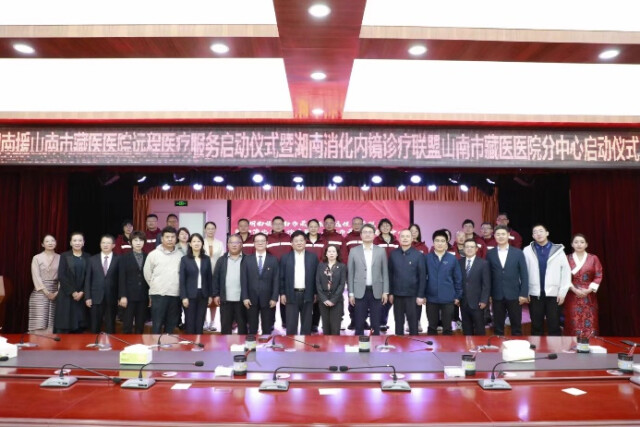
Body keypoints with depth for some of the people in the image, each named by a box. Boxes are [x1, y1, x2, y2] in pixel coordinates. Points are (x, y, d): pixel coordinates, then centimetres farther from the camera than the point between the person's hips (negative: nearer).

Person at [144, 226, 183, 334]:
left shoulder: (180, 255, 4)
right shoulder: (153, 254, -1)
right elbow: (147, 273, 6)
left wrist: (177, 286, 8)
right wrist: (156, 286, 10)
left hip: (175, 294, 2)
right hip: (158, 294, -2)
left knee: (171, 324, 10)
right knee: (157, 324, 1)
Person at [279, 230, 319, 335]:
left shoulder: (313, 257, 4)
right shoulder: (285, 258, 3)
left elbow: (316, 276, 5)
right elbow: (282, 277, 4)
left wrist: (315, 293, 2)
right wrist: (282, 293, -1)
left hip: (307, 295, 1)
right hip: (291, 295, -1)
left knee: (306, 324, 8)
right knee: (291, 324, 1)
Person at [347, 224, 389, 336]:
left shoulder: (381, 251, 5)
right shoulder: (354, 251, 3)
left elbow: (385, 272, 6)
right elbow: (350, 273, 3)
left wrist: (385, 292, 0)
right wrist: (351, 293, -1)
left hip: (376, 292, 1)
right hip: (360, 292, -1)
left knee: (375, 324, 6)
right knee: (359, 324, 4)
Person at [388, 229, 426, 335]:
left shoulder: (418, 255, -5)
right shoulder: (393, 254, 2)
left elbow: (422, 276, -6)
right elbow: (390, 274, 5)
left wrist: (421, 295, -9)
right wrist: (390, 292, 3)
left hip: (412, 295, -2)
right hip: (397, 294, 2)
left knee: (413, 323, 6)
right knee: (398, 322, 12)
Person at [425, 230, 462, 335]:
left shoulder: (452, 258, -1)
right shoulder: (427, 258, -1)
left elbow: (458, 279, 3)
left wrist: (458, 296, 3)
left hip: (448, 299, 0)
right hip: (431, 298, 0)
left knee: (447, 327, 9)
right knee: (432, 327, 11)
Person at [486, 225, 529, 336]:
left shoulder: (518, 253, 2)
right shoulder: (490, 254, 5)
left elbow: (524, 274, 1)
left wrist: (524, 294, -6)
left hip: (514, 295, -1)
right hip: (497, 296, 1)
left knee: (516, 326, 7)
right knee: (498, 327, 8)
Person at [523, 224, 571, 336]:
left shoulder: (558, 250, 2)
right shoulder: (527, 251, 3)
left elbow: (566, 271, 3)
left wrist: (562, 292, -2)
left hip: (553, 294, 0)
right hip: (534, 294, 0)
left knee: (554, 326, 6)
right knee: (536, 326, 8)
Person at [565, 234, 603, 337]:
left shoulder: (593, 258, 5)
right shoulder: (567, 258, 4)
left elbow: (598, 276, 1)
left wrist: (589, 290, -10)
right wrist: (574, 289, -13)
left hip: (589, 296, 1)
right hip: (572, 296, -1)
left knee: (589, 324, -1)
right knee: (574, 324, -2)